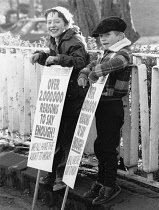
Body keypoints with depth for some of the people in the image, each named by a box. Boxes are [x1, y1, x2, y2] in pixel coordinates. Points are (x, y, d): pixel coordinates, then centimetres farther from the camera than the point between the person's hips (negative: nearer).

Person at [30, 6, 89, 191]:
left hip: (74, 98, -8)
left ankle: (63, 175, 7)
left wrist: (58, 58, -37)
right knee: (55, 135, 13)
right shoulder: (54, 42, 15)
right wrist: (41, 56, 8)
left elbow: (80, 61, -27)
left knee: (68, 138, -3)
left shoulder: (74, 41, -13)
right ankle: (54, 172, 24)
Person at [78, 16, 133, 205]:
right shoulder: (108, 54, 16)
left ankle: (110, 185, 12)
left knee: (108, 148, -1)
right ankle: (101, 182, 27)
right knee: (100, 146, 16)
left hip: (112, 106, -9)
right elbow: (93, 65, 21)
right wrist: (83, 75, -1)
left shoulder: (124, 53, -14)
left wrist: (93, 75, -25)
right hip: (101, 104, 9)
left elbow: (115, 62, -36)